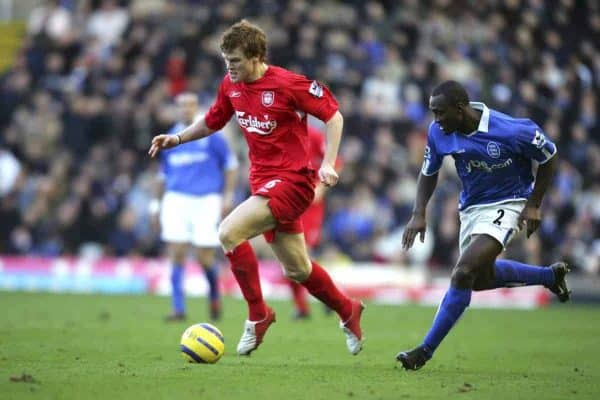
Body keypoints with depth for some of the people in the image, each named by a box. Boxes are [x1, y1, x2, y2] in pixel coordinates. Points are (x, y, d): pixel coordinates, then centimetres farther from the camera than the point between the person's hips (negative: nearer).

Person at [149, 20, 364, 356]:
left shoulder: (289, 84, -16)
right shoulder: (230, 86, 3)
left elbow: (333, 115, -9)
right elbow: (213, 121, 21)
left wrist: (328, 163, -18)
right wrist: (177, 138, 6)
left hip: (292, 179, -7)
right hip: (263, 181, 7)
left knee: (229, 232, -23)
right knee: (297, 269, 14)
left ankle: (258, 315, -10)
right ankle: (347, 311, 38)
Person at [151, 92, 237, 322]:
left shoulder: (210, 134, 2)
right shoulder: (170, 139, 12)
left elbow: (230, 163, 6)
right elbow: (163, 174, 23)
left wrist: (228, 195, -1)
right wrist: (158, 203, 20)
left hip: (206, 199, -3)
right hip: (177, 199, 3)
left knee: (204, 257, -5)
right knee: (176, 254, -9)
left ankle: (214, 295, 24)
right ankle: (178, 309, -6)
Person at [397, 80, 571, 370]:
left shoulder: (510, 131, -28)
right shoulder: (438, 132, -13)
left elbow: (548, 158, -10)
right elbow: (429, 173, 4)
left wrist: (533, 205, -11)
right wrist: (419, 214, -10)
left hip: (507, 203, -7)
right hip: (471, 206, 7)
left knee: (463, 273, -22)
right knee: (481, 278, 21)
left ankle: (426, 349, -13)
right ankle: (550, 275, 44)